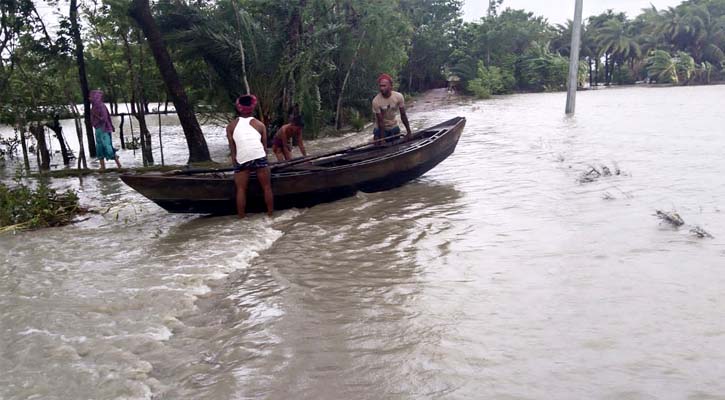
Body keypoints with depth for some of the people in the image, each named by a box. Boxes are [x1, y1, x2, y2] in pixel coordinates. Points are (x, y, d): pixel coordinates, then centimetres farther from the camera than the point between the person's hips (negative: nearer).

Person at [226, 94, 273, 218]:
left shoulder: (231, 125, 16)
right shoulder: (259, 124, 17)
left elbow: (232, 147, 10)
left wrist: (234, 161, 15)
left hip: (241, 159, 0)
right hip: (259, 157, 0)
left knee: (241, 189, 7)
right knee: (267, 187, 9)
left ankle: (241, 218, 7)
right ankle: (270, 214, 13)